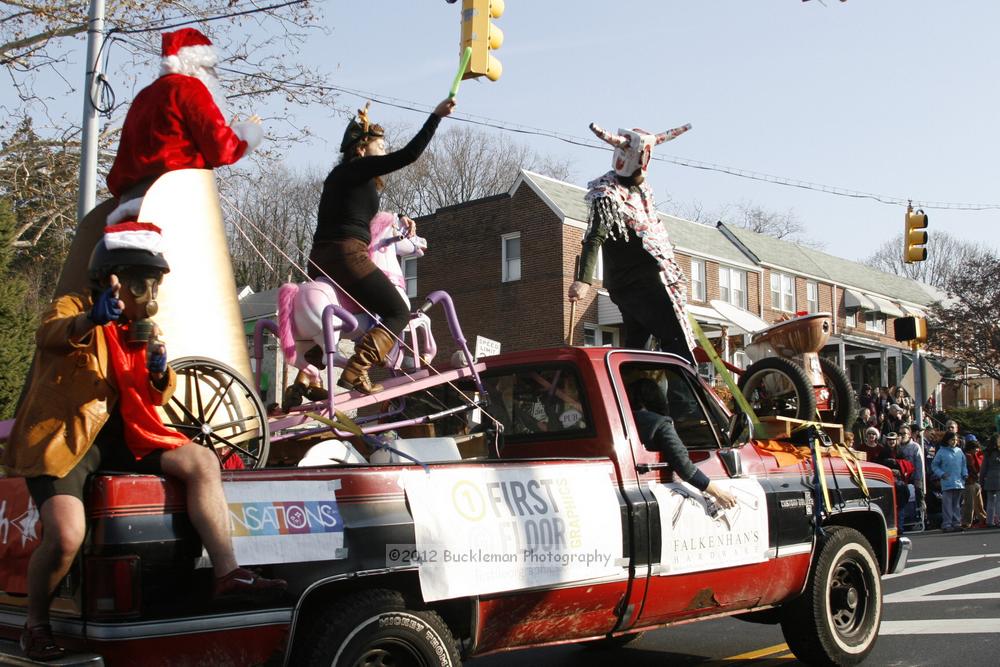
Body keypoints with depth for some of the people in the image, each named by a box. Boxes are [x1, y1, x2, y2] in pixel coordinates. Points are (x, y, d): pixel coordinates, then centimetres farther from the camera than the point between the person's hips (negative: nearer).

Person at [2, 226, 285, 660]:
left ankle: (227, 574, -13)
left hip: (117, 438, 6)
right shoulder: (72, 308, -1)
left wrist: (159, 373, -11)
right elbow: (50, 335, -27)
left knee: (202, 462, -12)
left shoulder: (135, 331, 19)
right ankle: (35, 625, 2)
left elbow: (156, 397, 14)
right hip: (61, 439, -6)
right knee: (66, 536, -26)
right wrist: (91, 319, -50)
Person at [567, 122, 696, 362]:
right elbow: (594, 238, -27)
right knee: (677, 342, -12)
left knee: (635, 343, 8)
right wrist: (583, 280, -36)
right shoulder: (608, 196, -16)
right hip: (637, 284, -9)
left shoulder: (640, 188, 12)